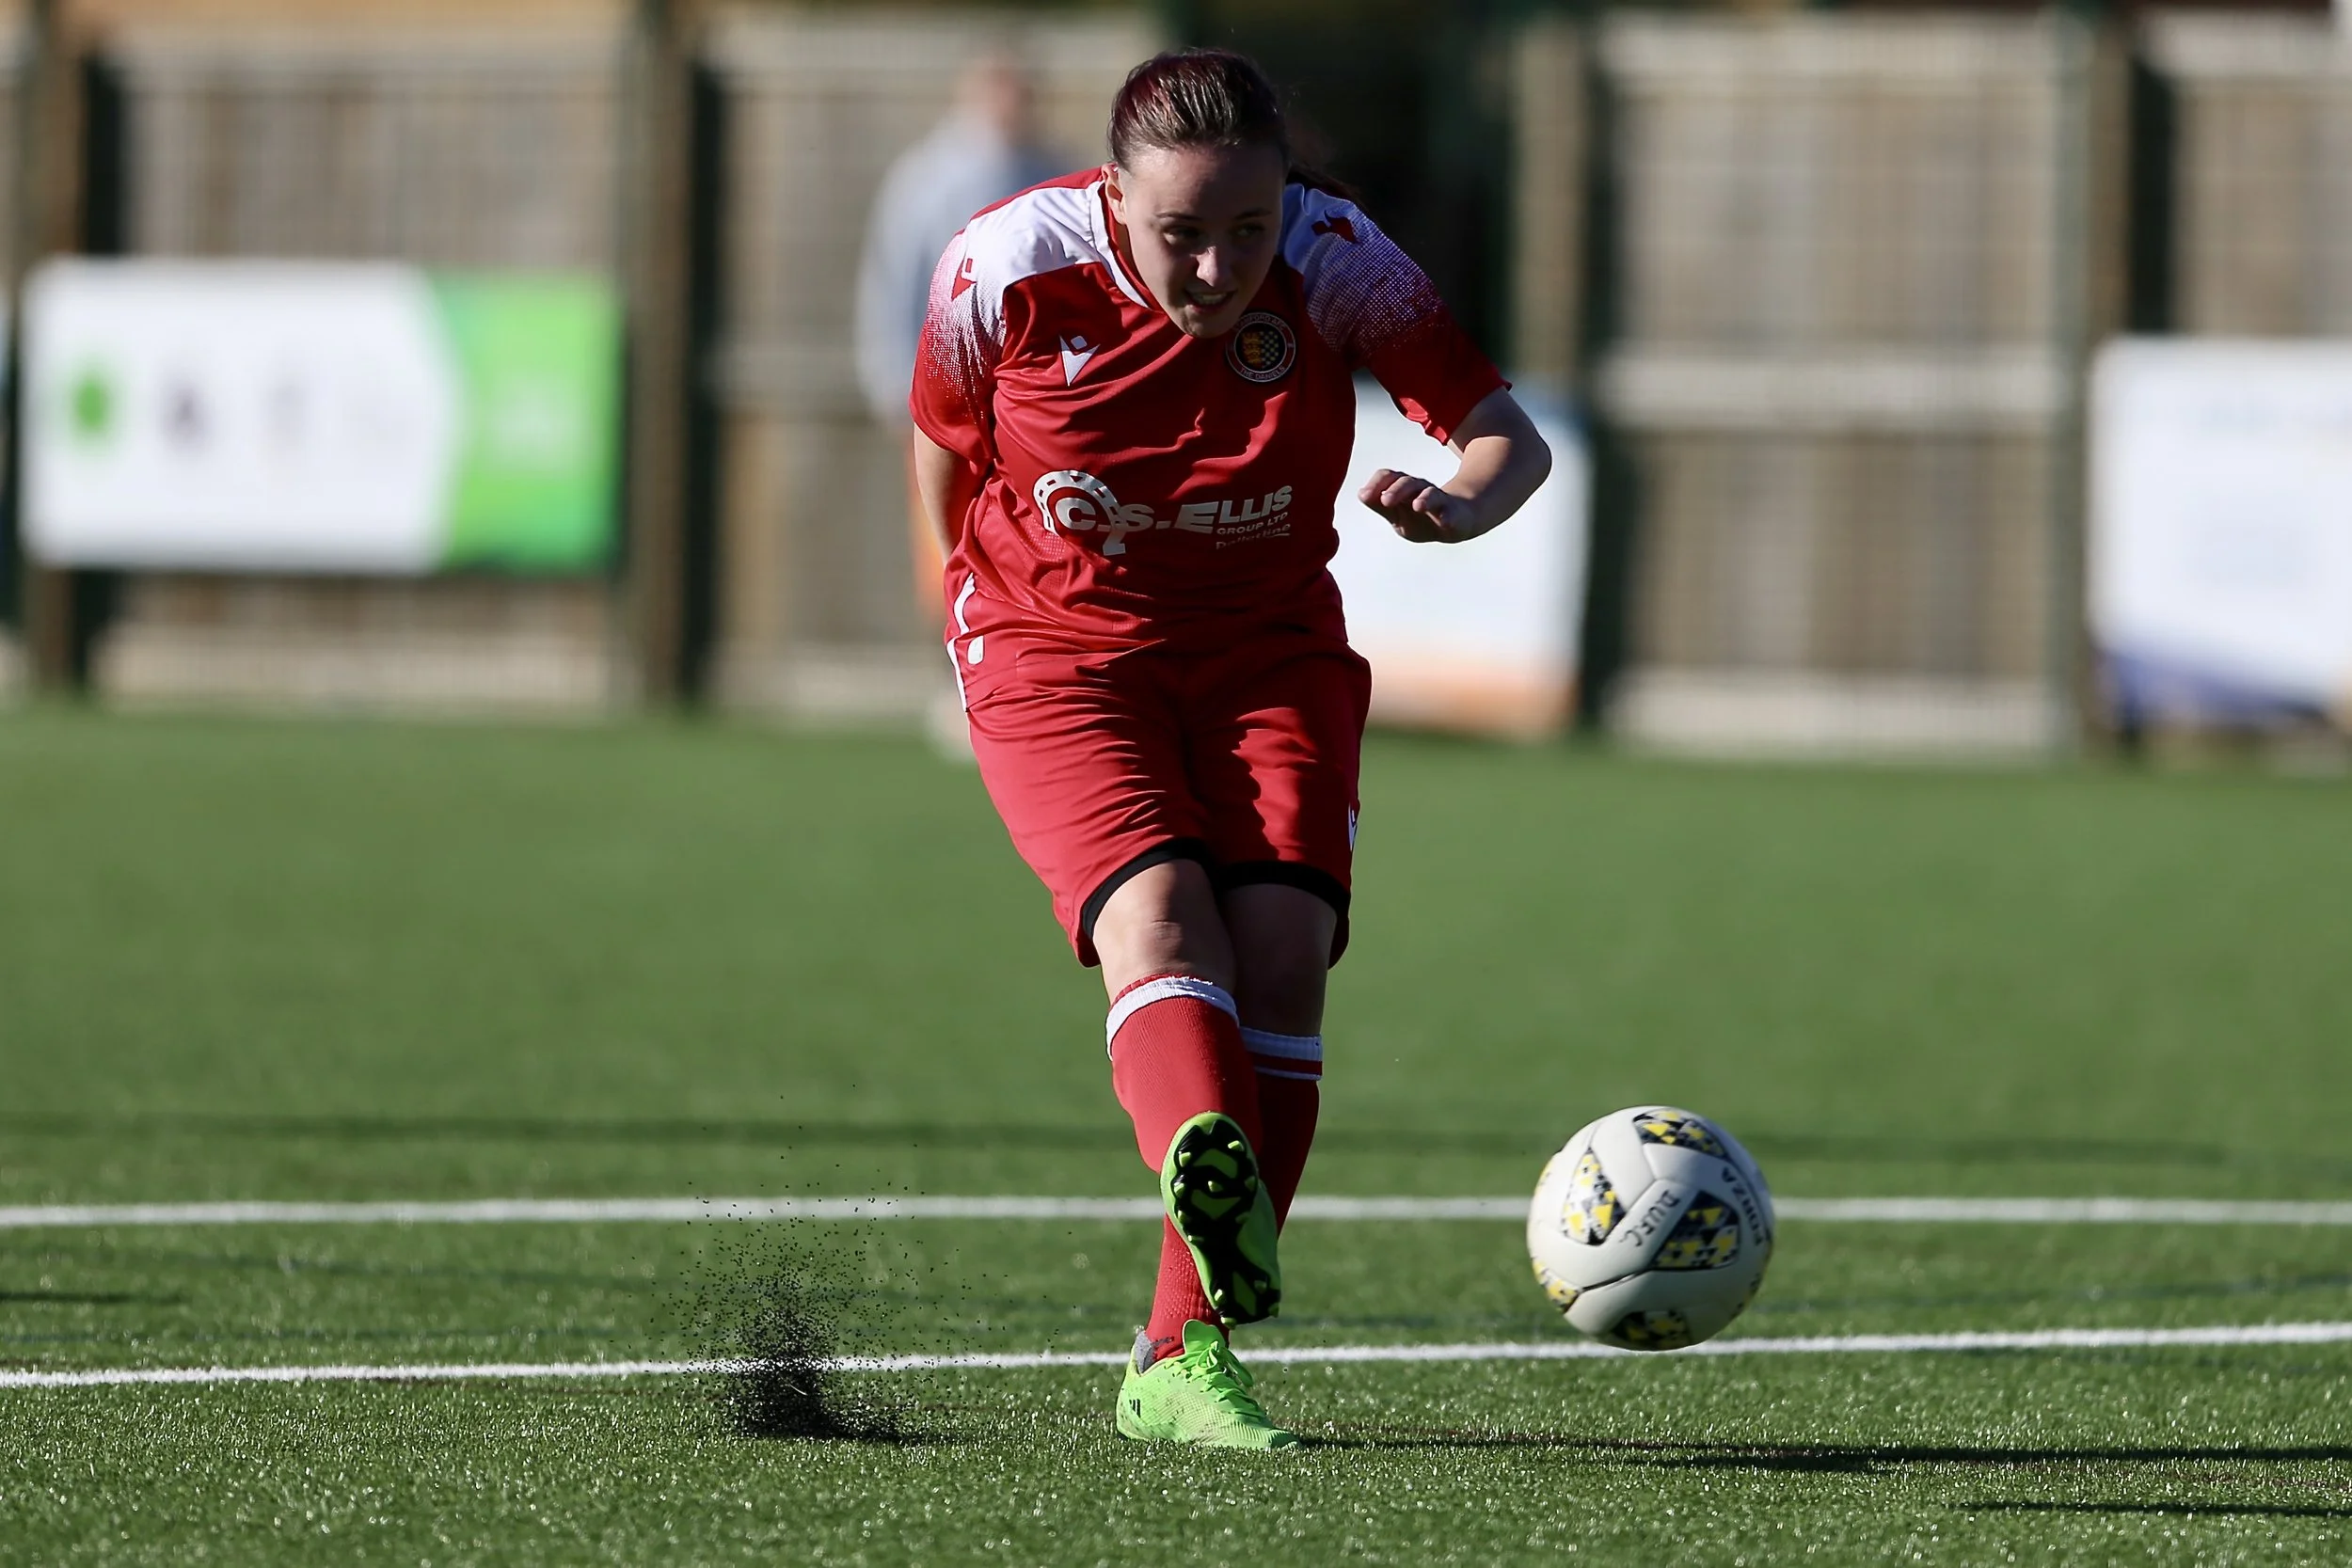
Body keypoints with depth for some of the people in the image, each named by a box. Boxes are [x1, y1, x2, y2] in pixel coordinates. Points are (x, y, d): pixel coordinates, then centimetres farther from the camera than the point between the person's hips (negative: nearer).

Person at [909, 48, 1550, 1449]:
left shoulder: (1337, 260, -17)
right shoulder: (1011, 269, -17)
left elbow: (1511, 436, -14)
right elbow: (946, 442, 3)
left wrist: (1460, 506, -37)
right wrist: (984, 589, 16)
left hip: (1268, 650, 2)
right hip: (1055, 649, -2)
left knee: (1281, 951, -16)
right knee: (1159, 920, -27)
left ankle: (1182, 1359, -11)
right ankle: (1213, 1187, -57)